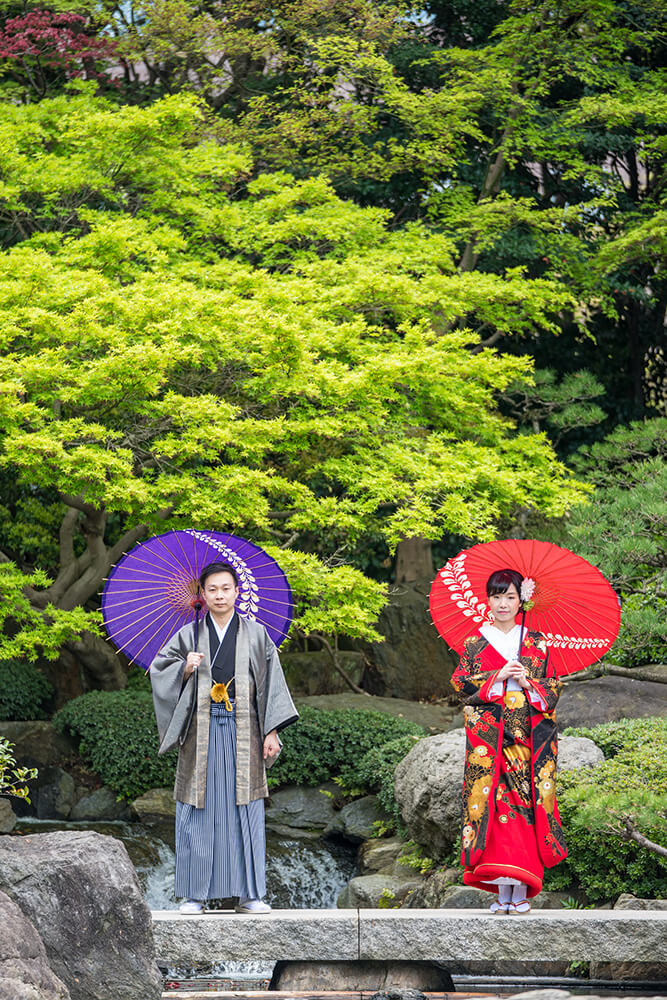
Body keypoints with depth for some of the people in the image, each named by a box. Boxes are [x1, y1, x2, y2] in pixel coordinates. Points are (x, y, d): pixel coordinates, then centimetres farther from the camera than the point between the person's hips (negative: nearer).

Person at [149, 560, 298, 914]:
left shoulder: (256, 635, 8)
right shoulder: (189, 635, 8)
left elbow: (271, 684, 6)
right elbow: (159, 669, 8)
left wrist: (271, 732, -1)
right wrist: (185, 669, -12)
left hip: (242, 732, 0)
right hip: (201, 732, 0)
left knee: (245, 811, 0)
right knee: (199, 813, -1)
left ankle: (249, 894, 5)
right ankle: (195, 895, 4)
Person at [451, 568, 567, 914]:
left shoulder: (537, 643, 10)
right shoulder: (475, 643, 9)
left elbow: (554, 689, 8)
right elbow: (463, 686, 1)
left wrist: (529, 684, -11)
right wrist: (498, 677, -11)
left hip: (530, 738, 1)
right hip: (489, 739, 0)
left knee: (526, 804, -5)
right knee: (495, 805, -8)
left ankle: (522, 892, -4)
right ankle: (502, 891, -7)